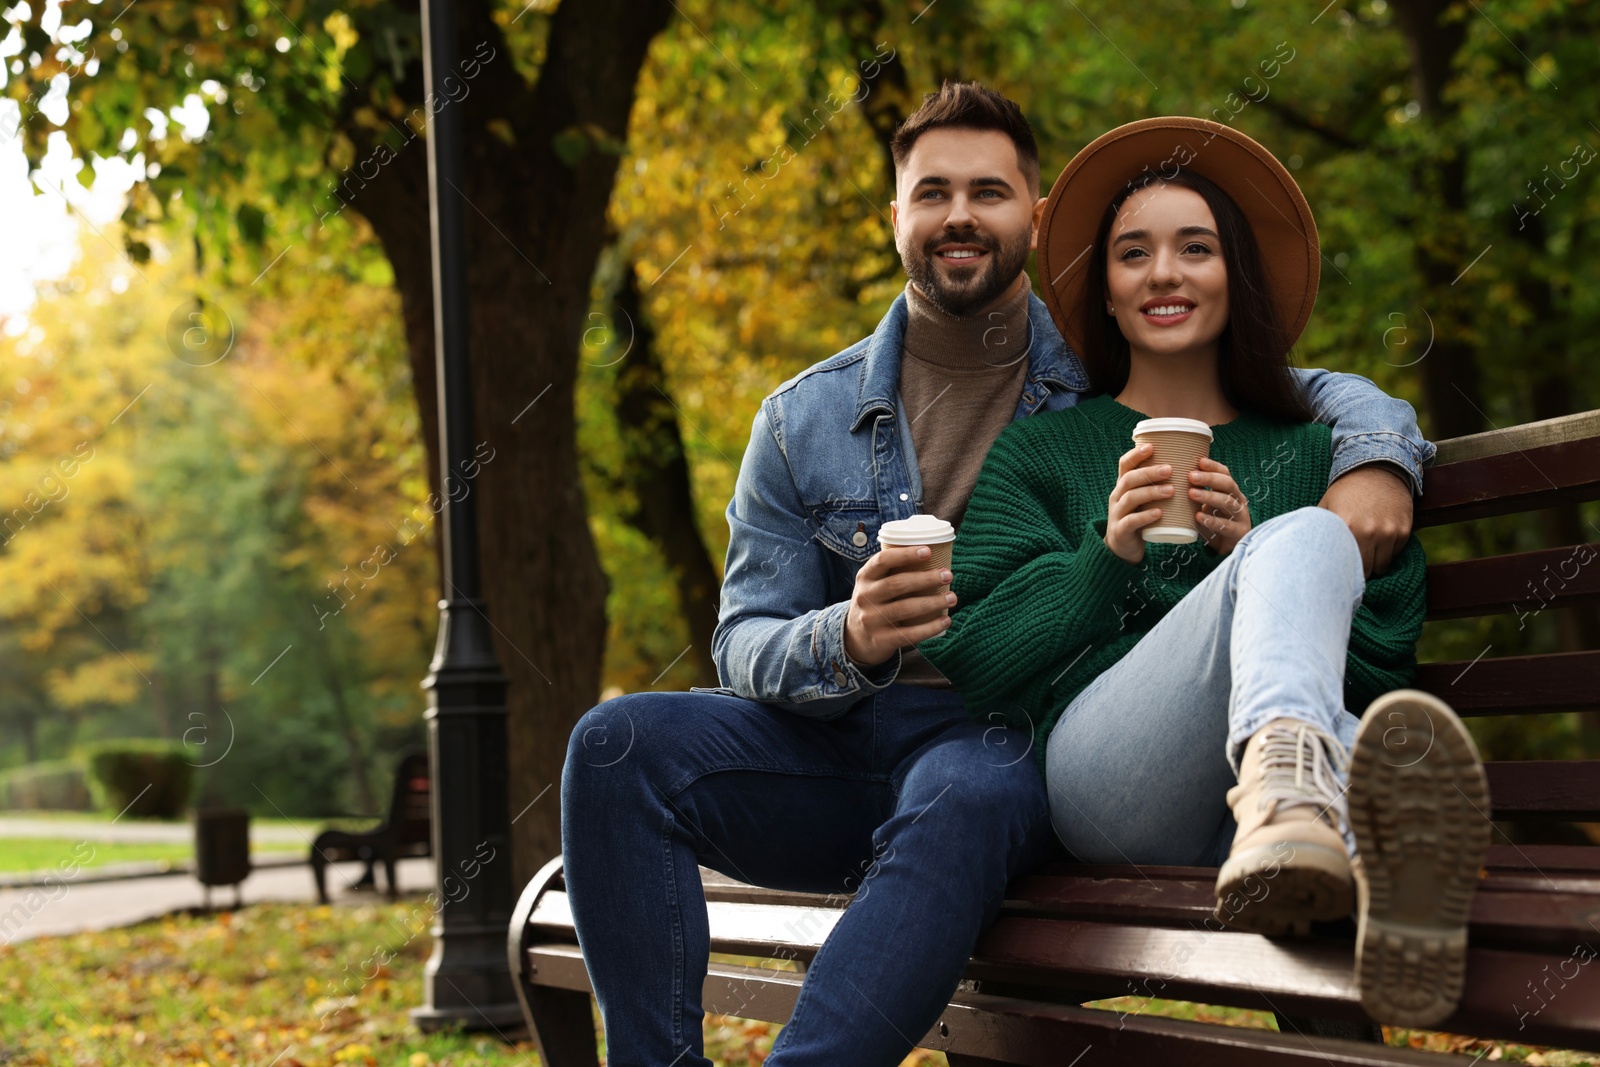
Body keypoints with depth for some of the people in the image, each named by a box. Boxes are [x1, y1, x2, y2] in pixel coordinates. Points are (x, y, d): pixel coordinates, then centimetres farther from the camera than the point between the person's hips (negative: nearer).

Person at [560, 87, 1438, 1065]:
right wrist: (849, 641, -19)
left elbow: (1326, 390, 15)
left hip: (1011, 745, -2)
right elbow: (745, 644, 5)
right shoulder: (804, 420, 10)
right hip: (842, 739, 3)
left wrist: (1376, 461, -10)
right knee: (621, 744, -24)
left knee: (961, 797, -40)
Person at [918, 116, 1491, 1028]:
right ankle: (1286, 775, -62)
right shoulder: (1039, 451, 22)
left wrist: (1255, 556, -2)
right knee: (1309, 541, -31)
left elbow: (1380, 666, 14)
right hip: (1098, 765, -2)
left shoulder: (1313, 455, 26)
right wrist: (1106, 555, -6)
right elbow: (971, 658, 9)